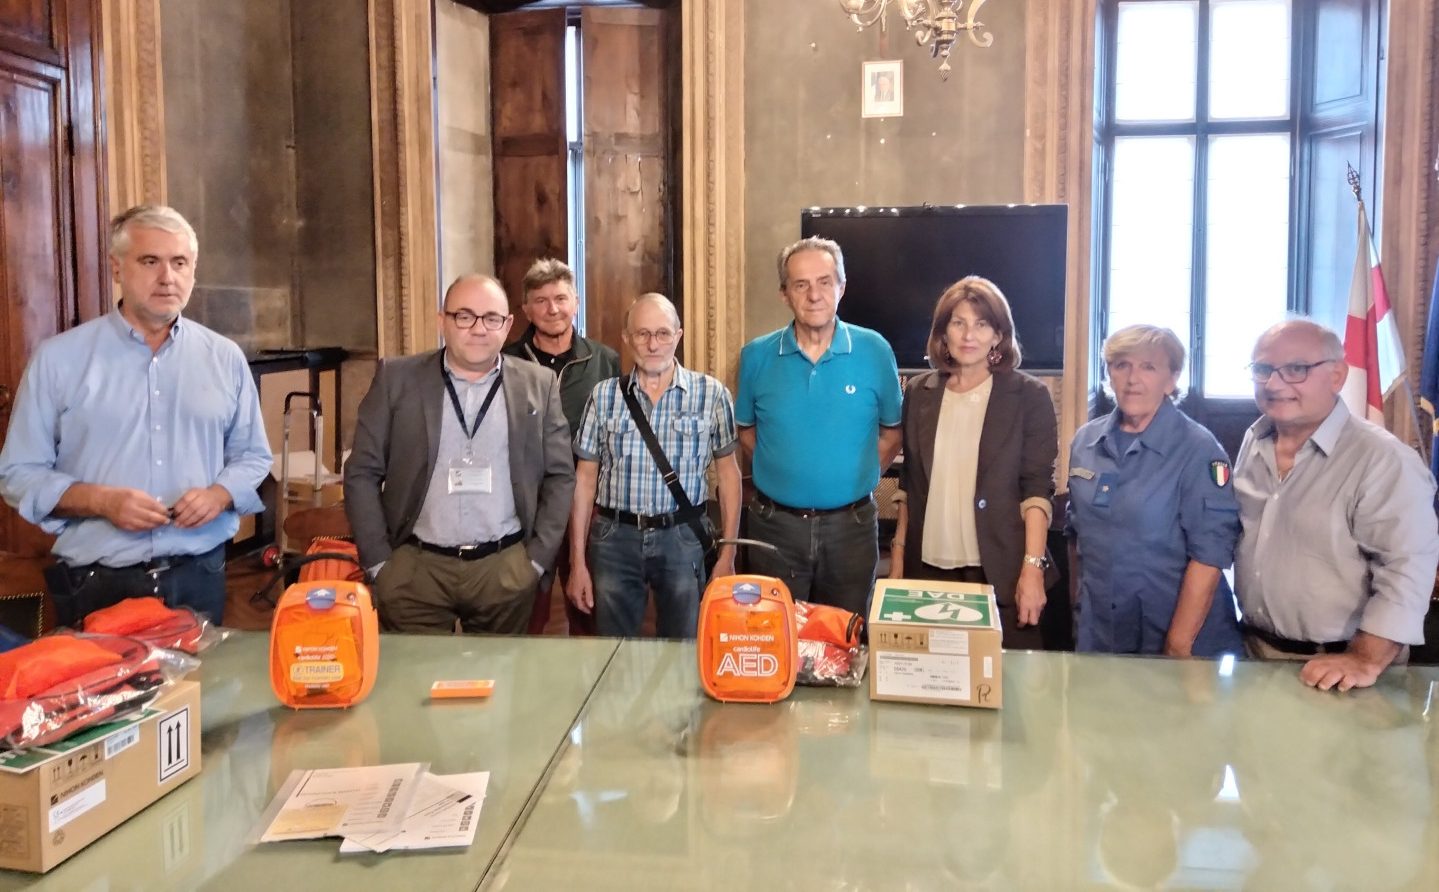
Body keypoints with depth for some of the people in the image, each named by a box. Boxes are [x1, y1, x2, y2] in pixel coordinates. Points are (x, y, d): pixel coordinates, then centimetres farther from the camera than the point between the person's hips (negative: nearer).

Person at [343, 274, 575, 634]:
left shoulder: (538, 385, 3)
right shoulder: (397, 379, 0)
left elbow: (560, 475, 6)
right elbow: (362, 473, 1)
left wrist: (537, 558, 0)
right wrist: (379, 562, -3)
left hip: (506, 569, 1)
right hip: (414, 569, -1)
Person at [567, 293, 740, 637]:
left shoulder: (711, 393, -3)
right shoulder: (604, 395, 1)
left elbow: (728, 472, 2)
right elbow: (586, 476, 4)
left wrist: (728, 555, -1)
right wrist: (578, 561, 2)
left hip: (683, 538, -1)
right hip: (614, 538, 1)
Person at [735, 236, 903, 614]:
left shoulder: (875, 352, -6)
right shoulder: (757, 356, -4)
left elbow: (892, 432, 6)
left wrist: (856, 478, 0)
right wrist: (783, 470, 4)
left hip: (850, 526, 0)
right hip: (775, 526, 0)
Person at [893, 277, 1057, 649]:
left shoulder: (1029, 396, -2)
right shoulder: (919, 392, 8)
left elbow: (1037, 489, -6)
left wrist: (1032, 567, -14)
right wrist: (899, 556, 10)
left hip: (1001, 572, -3)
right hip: (928, 568, 3)